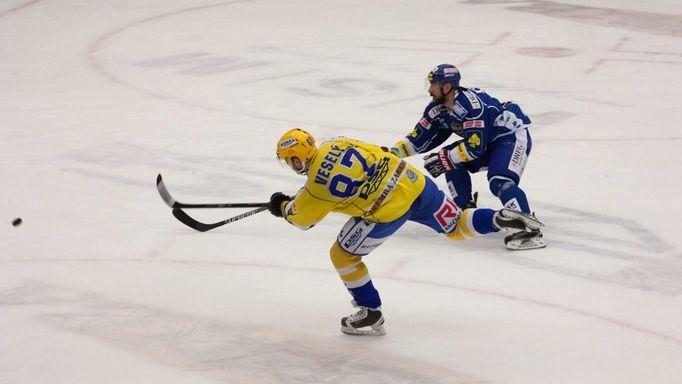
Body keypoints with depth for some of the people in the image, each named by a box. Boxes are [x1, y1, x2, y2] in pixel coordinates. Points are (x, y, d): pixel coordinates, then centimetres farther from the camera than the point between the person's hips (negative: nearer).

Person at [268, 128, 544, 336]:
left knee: (342, 255, 10)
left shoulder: (319, 182, -11)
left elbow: (303, 217, 4)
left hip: (388, 210, -7)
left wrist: (282, 206, 28)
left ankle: (371, 314, 18)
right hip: (413, 182, 7)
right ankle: (501, 219, 0)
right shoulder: (336, 144, 9)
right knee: (457, 226, 24)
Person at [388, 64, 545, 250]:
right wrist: (395, 151, -6)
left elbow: (475, 147, -31)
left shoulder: (471, 103, -30)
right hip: (488, 141, 9)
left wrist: (444, 159, -27)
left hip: (513, 135, -9)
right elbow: (421, 137, 4)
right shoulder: (438, 108, -3)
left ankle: (529, 229, -36)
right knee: (453, 163, -1)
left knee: (500, 181, -28)